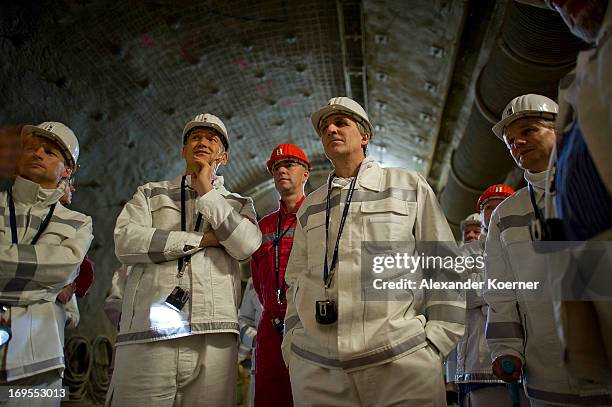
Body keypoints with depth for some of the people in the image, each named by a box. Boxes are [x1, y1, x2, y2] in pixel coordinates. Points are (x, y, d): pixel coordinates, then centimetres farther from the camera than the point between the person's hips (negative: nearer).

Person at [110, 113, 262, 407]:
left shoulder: (238, 204, 18)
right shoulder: (151, 193, 18)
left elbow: (246, 246, -3)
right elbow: (125, 241, -1)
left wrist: (207, 192, 0)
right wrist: (205, 239, -3)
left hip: (213, 336, 1)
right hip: (148, 331, 0)